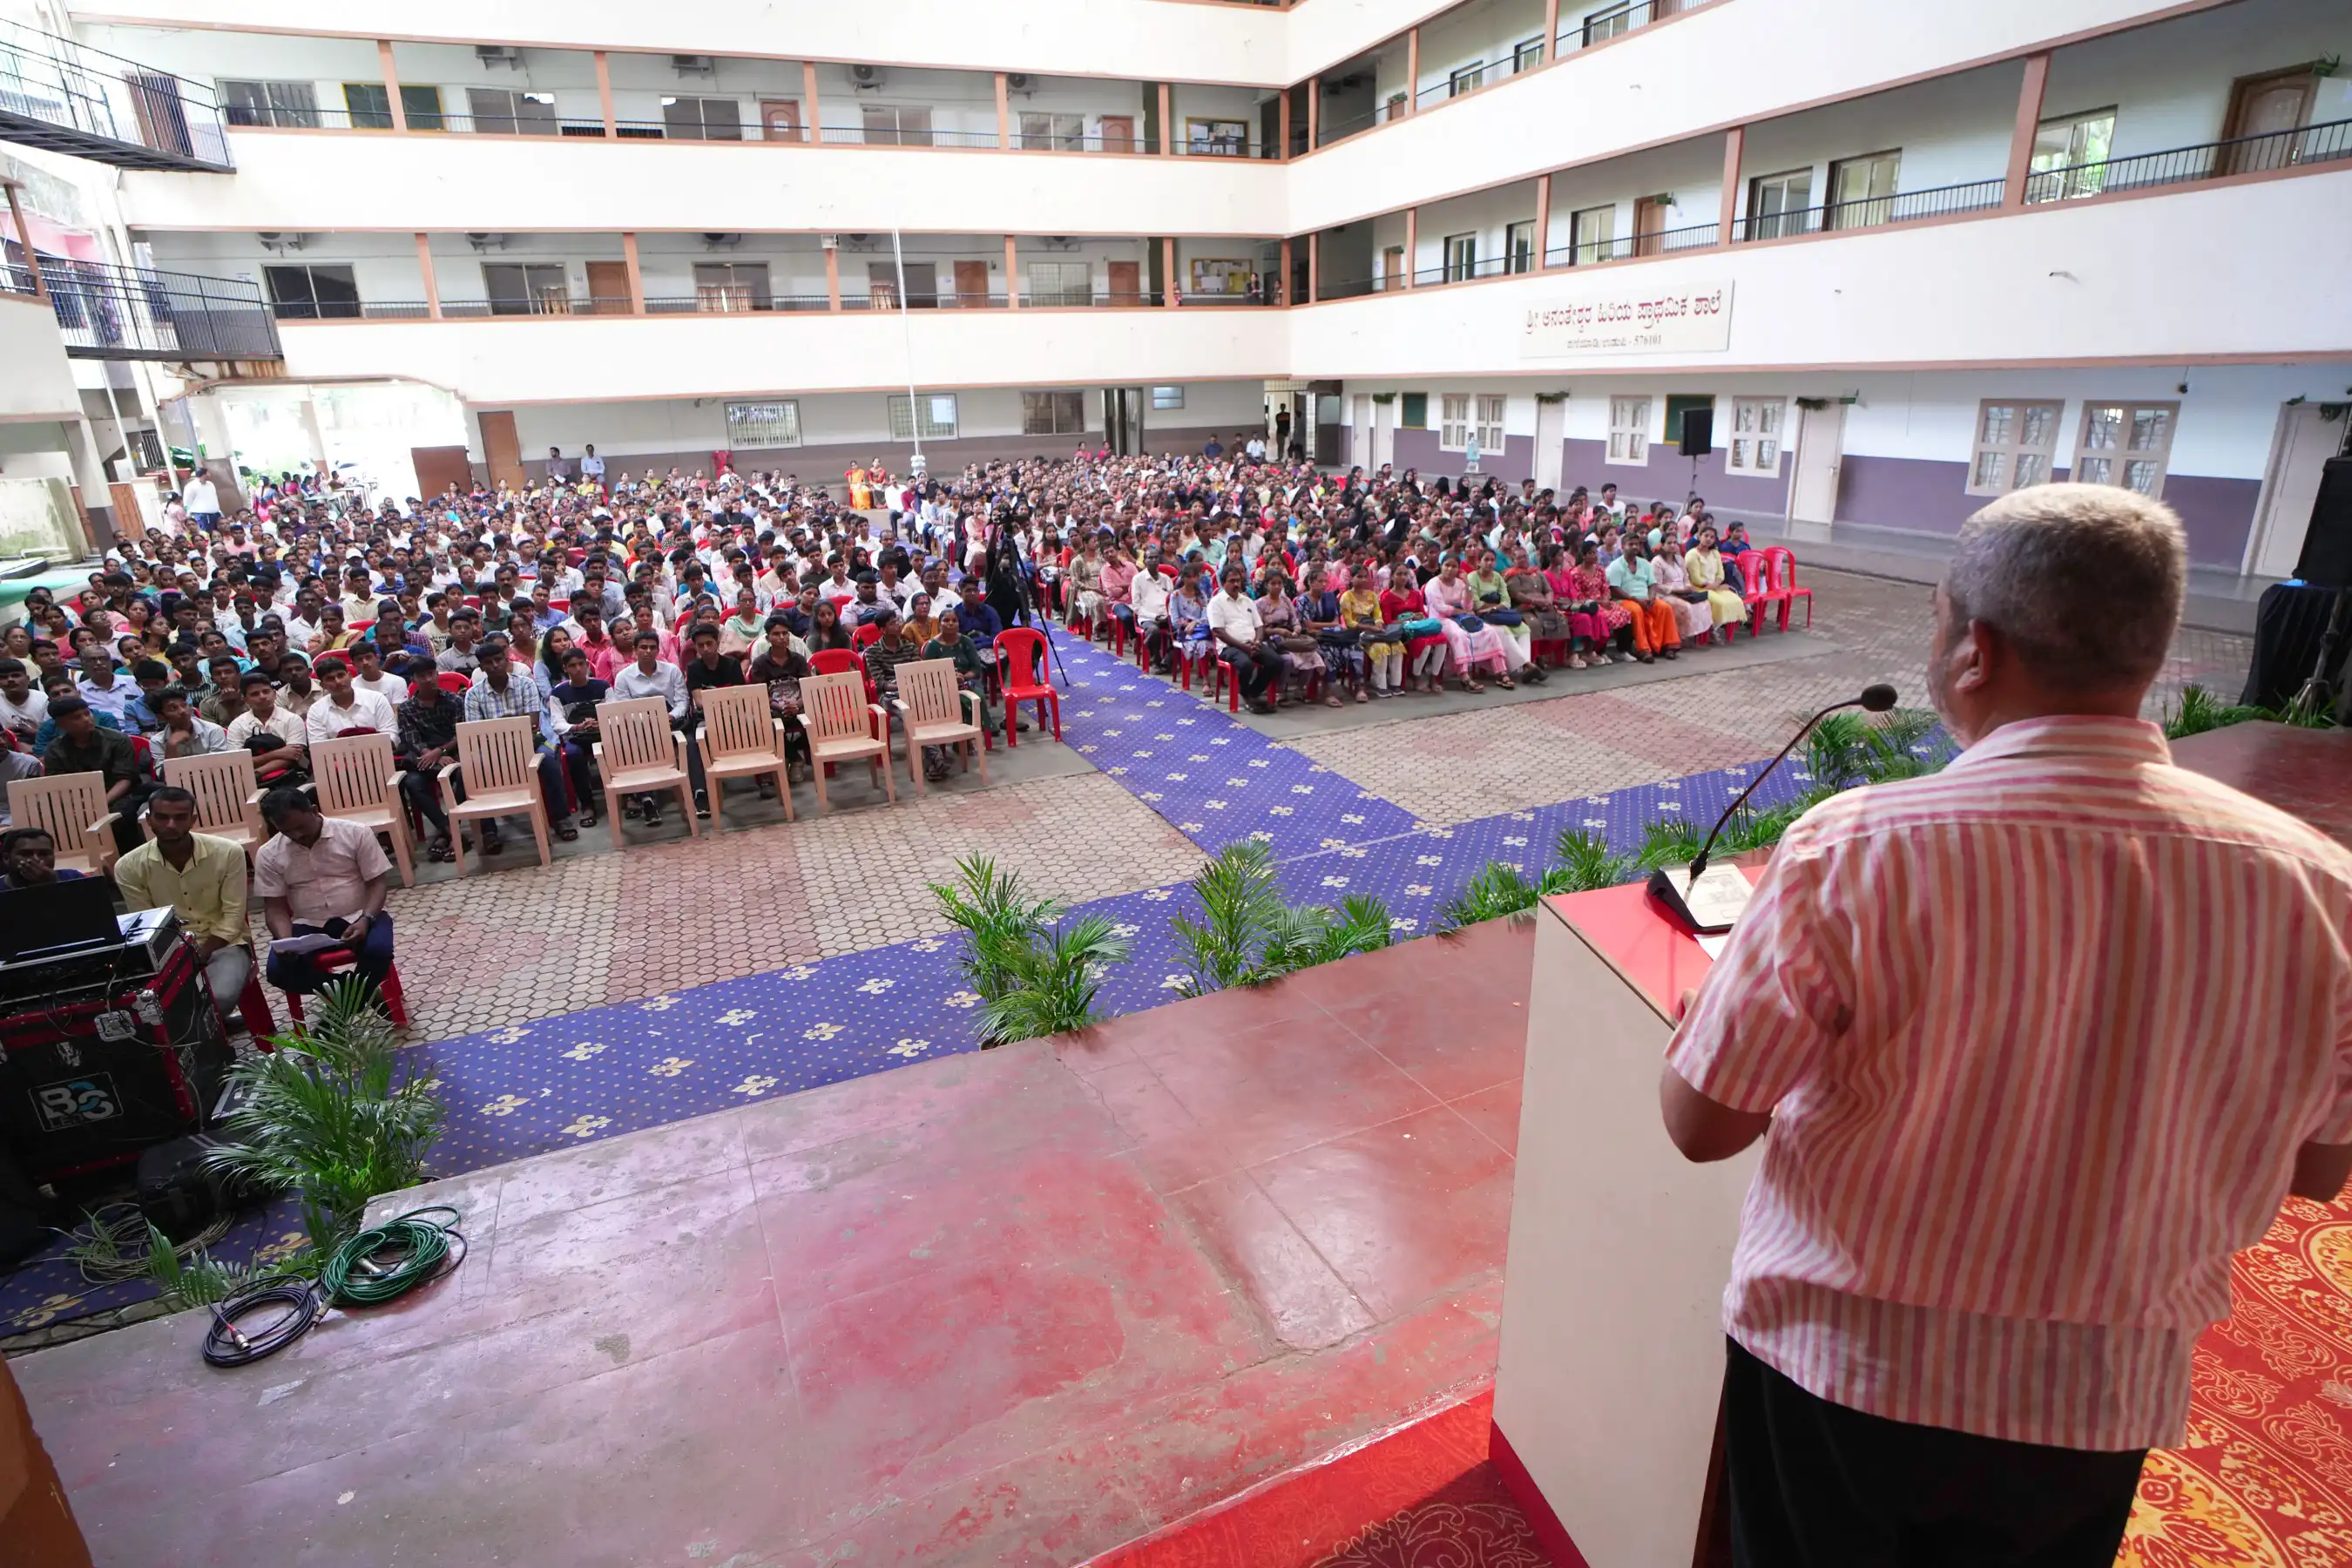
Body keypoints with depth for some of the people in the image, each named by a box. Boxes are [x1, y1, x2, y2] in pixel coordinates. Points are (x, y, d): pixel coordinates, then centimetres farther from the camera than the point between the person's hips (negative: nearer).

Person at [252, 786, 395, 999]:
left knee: (379, 950, -33)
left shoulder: (355, 833, -6)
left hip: (358, 917, -2)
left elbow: (378, 881, -5)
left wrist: (366, 919, -23)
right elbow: (275, 907, 2)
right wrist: (285, 940, -19)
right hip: (309, 926, 2)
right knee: (278, 970, -25)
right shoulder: (269, 854, 1)